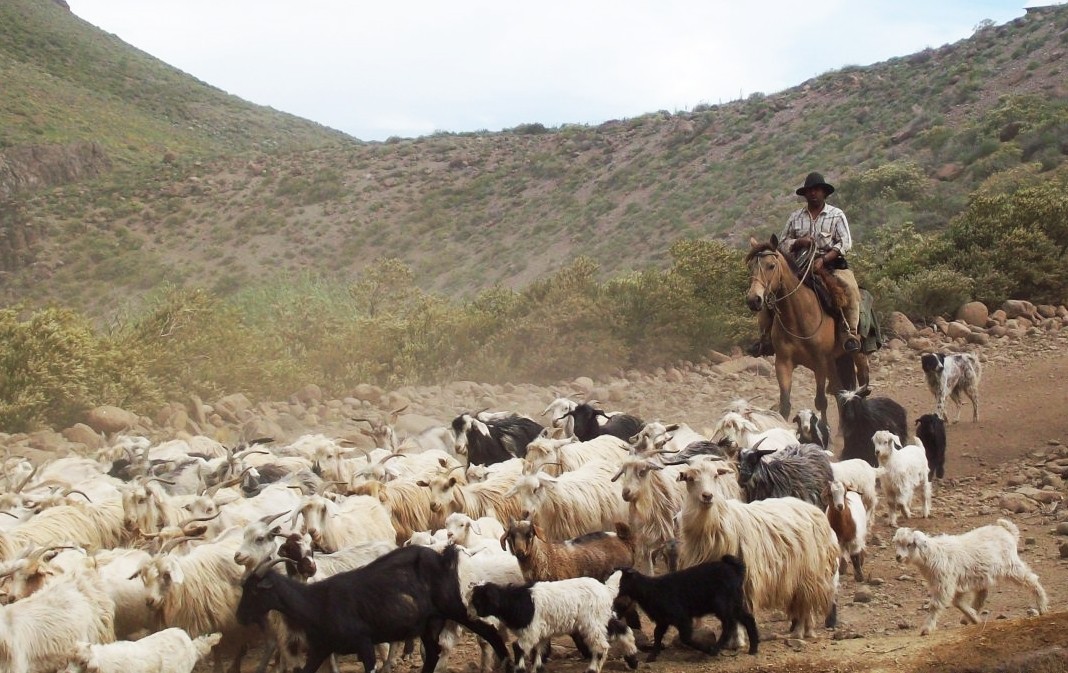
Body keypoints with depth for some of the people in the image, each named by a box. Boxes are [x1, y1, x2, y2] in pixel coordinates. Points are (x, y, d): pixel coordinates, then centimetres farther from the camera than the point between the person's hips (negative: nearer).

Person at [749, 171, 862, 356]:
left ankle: (851, 332, -30)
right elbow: (782, 244, 13)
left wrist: (823, 260, -20)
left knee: (850, 287, -33)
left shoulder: (836, 215, 5)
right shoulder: (796, 216, 13)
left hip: (830, 264, -3)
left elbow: (845, 243, -6)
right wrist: (798, 242, -10)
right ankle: (766, 336, -8)